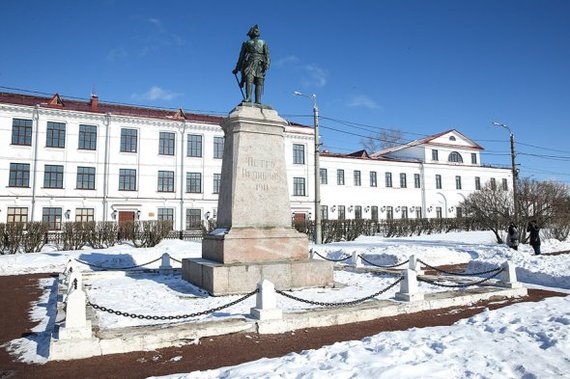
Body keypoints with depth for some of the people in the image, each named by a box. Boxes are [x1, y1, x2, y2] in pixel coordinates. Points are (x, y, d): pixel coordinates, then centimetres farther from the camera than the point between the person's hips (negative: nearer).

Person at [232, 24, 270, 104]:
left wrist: (267, 65, -7)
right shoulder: (246, 43, 21)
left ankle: (258, 101, -16)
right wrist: (237, 68, 15)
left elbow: (267, 55, 11)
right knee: (249, 80, -19)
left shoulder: (263, 43, 24)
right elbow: (241, 56, 21)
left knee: (259, 83, -10)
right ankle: (248, 98, -29)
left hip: (260, 65, 1)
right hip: (249, 63, -1)